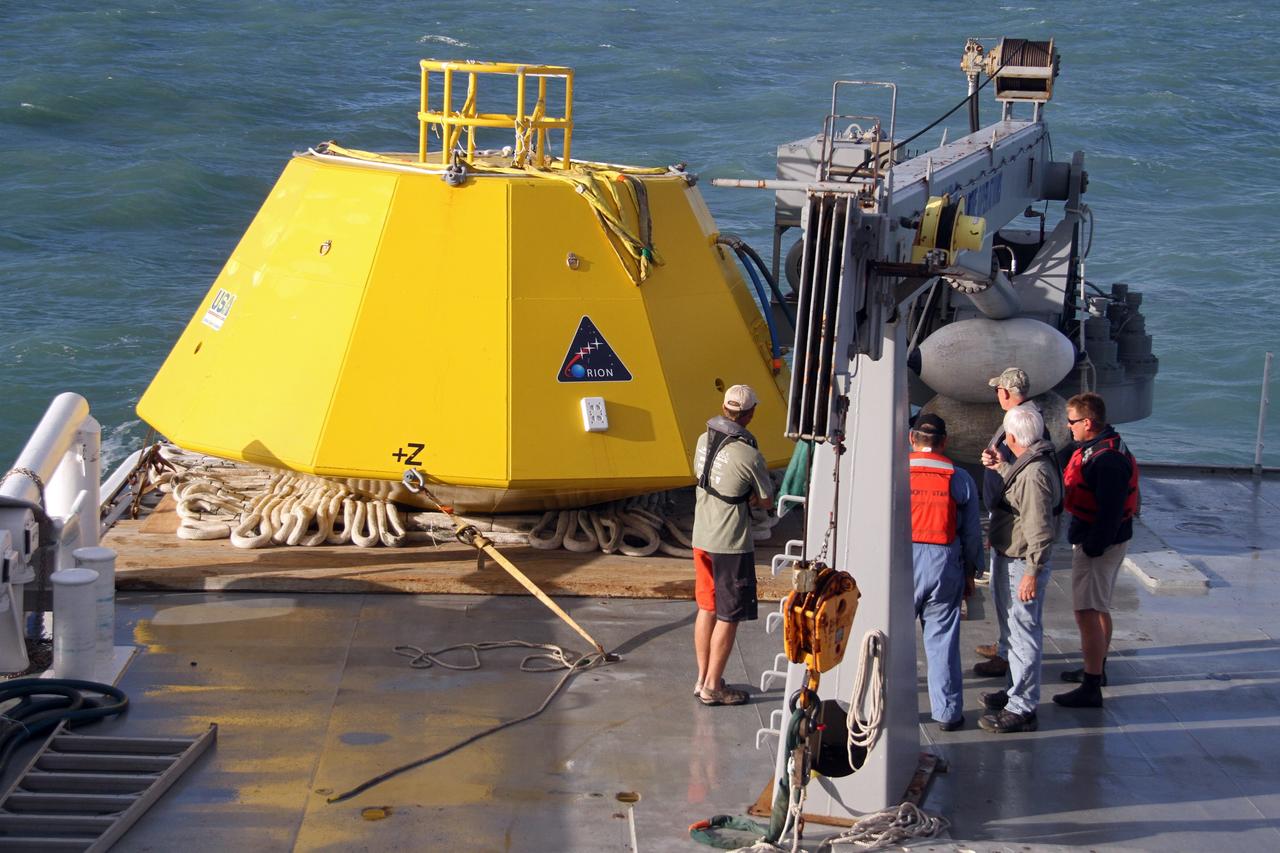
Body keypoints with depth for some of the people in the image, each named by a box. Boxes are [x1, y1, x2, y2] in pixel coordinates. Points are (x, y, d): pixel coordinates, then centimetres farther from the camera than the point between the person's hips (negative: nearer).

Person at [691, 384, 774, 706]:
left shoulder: (704, 440, 2)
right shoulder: (748, 455, -19)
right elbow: (766, 501, -8)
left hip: (702, 537, 7)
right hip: (732, 543, -7)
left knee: (707, 608, 17)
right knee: (729, 616, 2)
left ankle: (703, 679, 25)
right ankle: (712, 687, 6)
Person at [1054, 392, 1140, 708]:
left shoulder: (1107, 459, -26)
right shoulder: (1095, 448, 8)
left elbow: (1110, 510, -27)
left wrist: (1093, 547, -24)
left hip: (1099, 543, -11)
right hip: (1095, 540, 11)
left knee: (1087, 612, -8)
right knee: (1098, 608, 23)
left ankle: (1091, 688, -5)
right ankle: (1096, 668, 38)